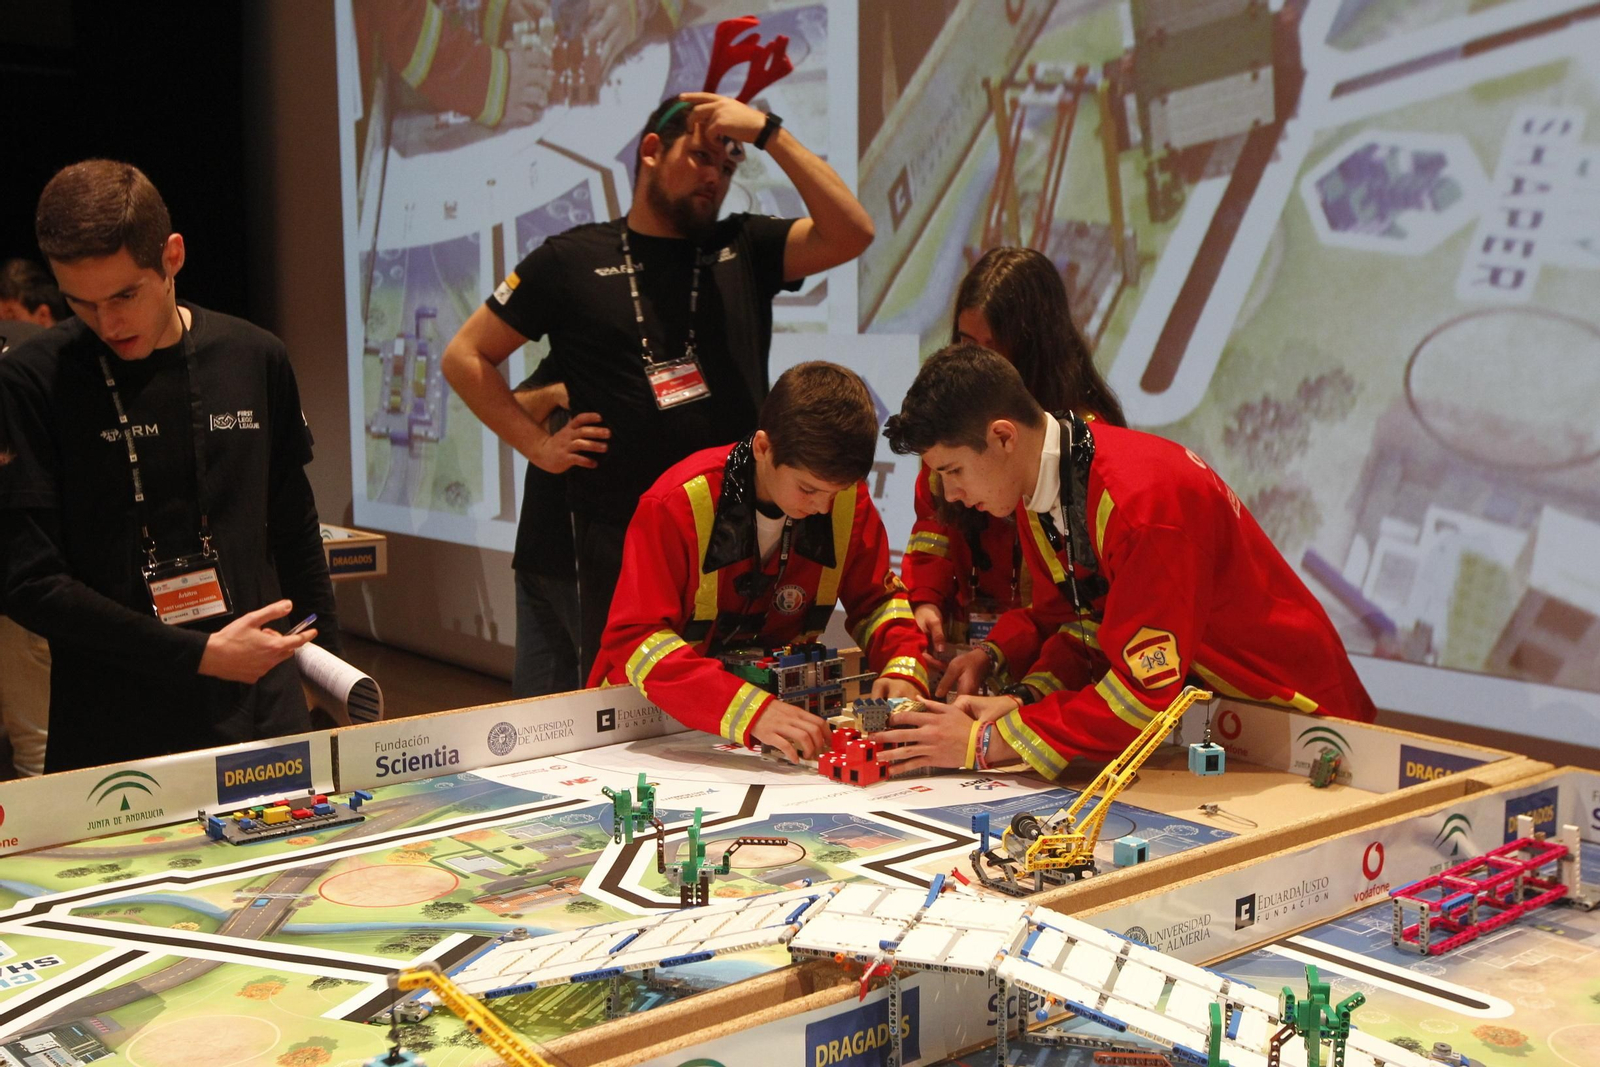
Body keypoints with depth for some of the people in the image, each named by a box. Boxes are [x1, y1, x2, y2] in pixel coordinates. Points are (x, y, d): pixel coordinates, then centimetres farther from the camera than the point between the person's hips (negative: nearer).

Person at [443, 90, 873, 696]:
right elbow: (465, 357, 10)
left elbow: (851, 233, -6)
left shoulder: (744, 250, 10)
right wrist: (538, 445, 1)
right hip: (620, 538, -1)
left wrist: (769, 132, -7)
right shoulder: (572, 260, 5)